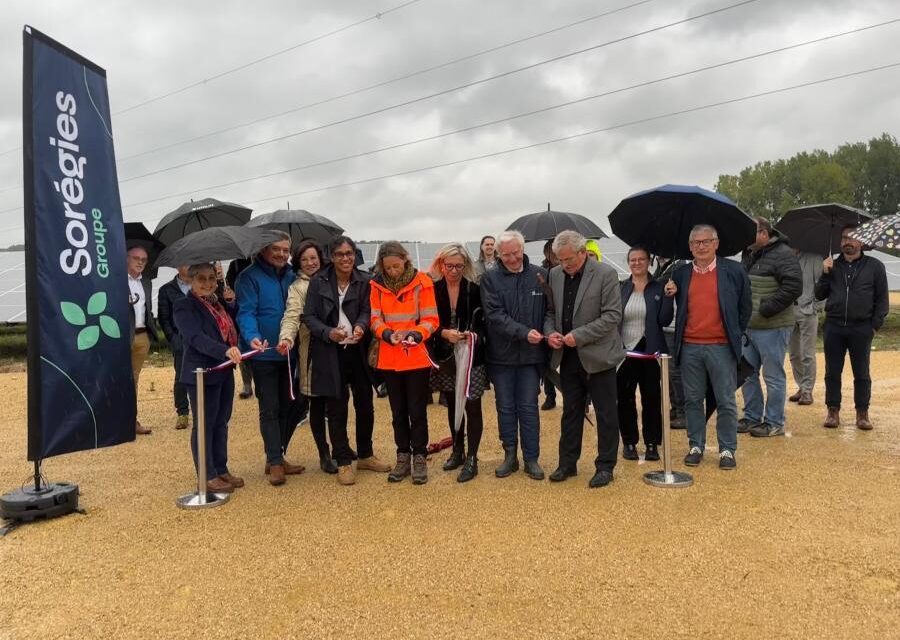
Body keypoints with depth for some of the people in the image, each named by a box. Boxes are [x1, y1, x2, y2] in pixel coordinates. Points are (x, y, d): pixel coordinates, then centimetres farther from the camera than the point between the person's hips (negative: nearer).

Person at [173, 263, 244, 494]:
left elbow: (232, 327, 14)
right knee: (204, 425, 3)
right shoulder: (183, 306, -11)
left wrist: (233, 301, -2)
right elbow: (196, 338, -23)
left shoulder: (218, 302, 13)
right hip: (202, 374, -8)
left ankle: (221, 470, 26)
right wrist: (225, 351, -38)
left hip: (224, 372, 8)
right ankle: (208, 476, 12)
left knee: (221, 423, 15)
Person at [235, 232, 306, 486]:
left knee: (289, 406, 11)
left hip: (288, 353, 6)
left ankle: (276, 457, 25)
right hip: (263, 354, -6)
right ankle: (275, 463, 11)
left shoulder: (290, 276, 10)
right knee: (270, 409, 1)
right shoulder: (250, 277, -8)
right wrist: (252, 337, -34)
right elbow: (246, 312, -17)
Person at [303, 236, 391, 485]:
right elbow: (309, 316, -2)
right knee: (336, 409, 4)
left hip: (358, 350, 2)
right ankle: (343, 462, 18)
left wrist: (361, 325, -23)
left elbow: (367, 311, -1)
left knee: (365, 405, 11)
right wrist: (328, 332, -18)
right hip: (330, 353, -2)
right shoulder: (319, 281, -2)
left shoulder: (364, 281, 1)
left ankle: (365, 455, 29)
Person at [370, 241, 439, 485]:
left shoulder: (422, 282, -6)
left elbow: (431, 319, -7)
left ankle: (419, 458, 16)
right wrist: (387, 334, -20)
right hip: (389, 358, 3)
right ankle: (403, 457, 25)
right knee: (398, 411, 13)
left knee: (417, 410, 3)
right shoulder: (377, 285, 2)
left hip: (417, 357, -3)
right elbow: (375, 319, 0)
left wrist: (416, 334, -26)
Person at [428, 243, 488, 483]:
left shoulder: (474, 290, -8)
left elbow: (483, 323, -4)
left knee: (472, 406, -2)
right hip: (446, 357, 3)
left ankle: (471, 458, 9)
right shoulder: (433, 289, -3)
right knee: (452, 404, 16)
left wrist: (474, 334, -23)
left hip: (471, 357, -3)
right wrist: (444, 333, -20)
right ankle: (457, 451, 32)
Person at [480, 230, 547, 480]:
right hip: (501, 354, 0)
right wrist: (524, 332, -22)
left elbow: (550, 310, 4)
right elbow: (495, 314, -12)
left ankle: (531, 458, 18)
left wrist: (548, 334, -10)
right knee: (505, 408, 11)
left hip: (531, 354, 0)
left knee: (528, 408, 7)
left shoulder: (540, 275, 0)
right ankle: (510, 456, 24)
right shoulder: (490, 279, -3)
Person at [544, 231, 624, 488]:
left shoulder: (606, 274, -11)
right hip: (568, 356, 5)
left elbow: (613, 315, -14)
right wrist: (550, 332, -6)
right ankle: (567, 463, 26)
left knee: (605, 414, 6)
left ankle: (605, 466, 19)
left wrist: (579, 336, -19)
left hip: (598, 356, -5)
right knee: (571, 411, 14)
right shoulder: (555, 274, 5)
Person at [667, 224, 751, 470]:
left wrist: (736, 335, 7)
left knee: (726, 402, 4)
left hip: (722, 346, -2)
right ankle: (696, 446, 21)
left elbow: (745, 307, 9)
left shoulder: (734, 271, 3)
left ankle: (727, 450, 15)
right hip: (689, 347, 2)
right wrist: (669, 294, -4)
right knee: (693, 400, 9)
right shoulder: (680, 274, 8)